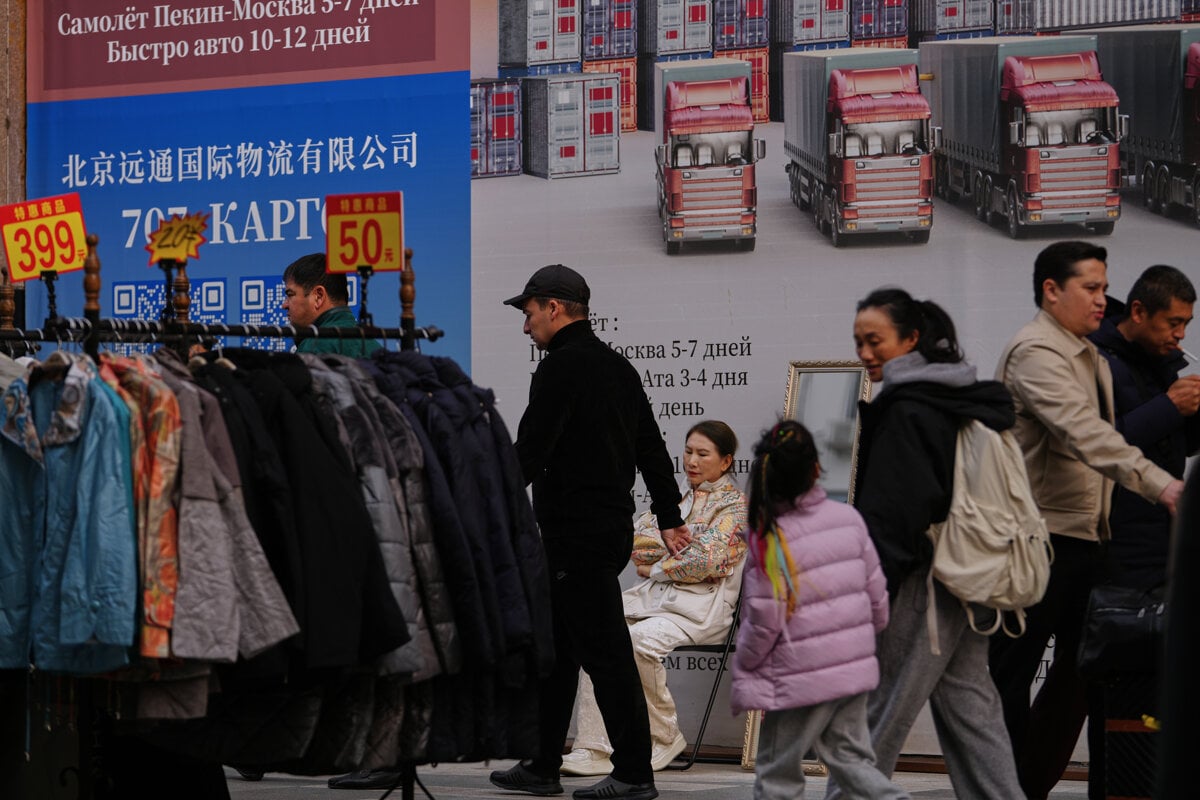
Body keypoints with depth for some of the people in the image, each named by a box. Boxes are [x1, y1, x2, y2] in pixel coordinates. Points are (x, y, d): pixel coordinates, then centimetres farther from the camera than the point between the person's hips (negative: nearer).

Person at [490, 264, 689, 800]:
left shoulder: (561, 367, -12)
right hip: (613, 526, 10)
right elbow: (652, 447, 23)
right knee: (554, 649, 14)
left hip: (577, 533, -10)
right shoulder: (617, 366, 17)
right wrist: (669, 516, 29)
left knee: (605, 652, -6)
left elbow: (530, 451, -17)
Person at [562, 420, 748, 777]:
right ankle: (594, 748, -28)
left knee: (640, 639, -34)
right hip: (655, 594, 6)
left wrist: (660, 567, -1)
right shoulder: (677, 496, 24)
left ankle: (664, 737, -14)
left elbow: (707, 561, -11)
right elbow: (638, 539, 12)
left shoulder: (735, 504, 3)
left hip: (702, 604, -6)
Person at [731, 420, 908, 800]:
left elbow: (763, 622, -14)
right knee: (851, 757, 17)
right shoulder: (848, 517, -2)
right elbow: (877, 592, 5)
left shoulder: (769, 537, -16)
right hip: (856, 668, 5)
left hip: (802, 679, -5)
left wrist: (742, 670, 2)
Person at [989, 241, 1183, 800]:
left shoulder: (1091, 356, 17)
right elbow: (1084, 432, -29)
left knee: (1078, 669, 10)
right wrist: (1159, 484, -38)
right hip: (1040, 536, -9)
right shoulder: (1035, 352, -15)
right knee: (1014, 672, -1)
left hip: (1083, 536, 9)